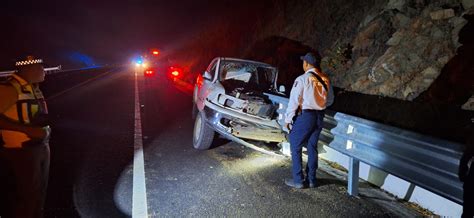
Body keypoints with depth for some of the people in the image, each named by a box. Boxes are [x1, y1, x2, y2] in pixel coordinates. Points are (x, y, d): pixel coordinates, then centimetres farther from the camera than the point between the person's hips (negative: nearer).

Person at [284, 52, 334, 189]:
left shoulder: (302, 79, -14)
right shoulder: (325, 79, 4)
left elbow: (294, 100, -12)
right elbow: (330, 100, 14)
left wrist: (288, 118, -3)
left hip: (305, 116, -6)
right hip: (319, 116, 6)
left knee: (295, 147, 7)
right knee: (312, 147, 16)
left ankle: (298, 180, 10)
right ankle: (311, 179, 23)